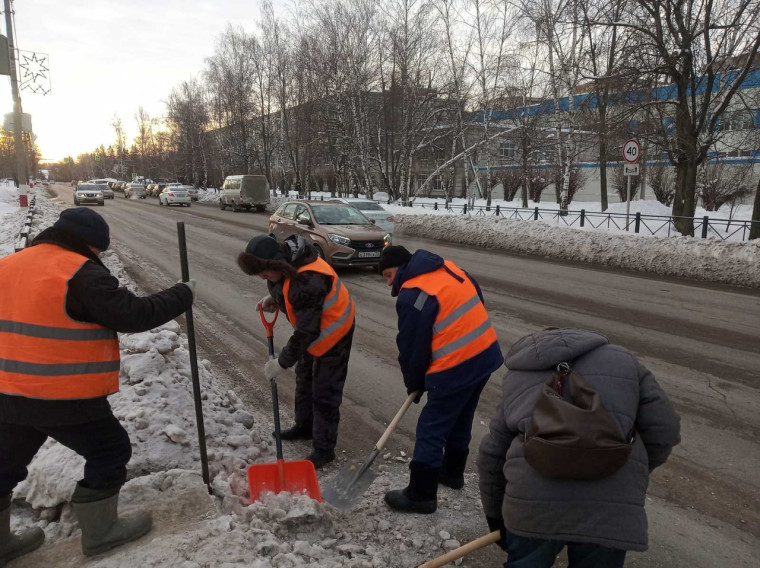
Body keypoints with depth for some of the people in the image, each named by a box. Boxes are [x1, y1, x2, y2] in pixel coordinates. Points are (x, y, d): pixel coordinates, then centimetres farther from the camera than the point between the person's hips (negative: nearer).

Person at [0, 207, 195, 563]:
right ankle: (100, 532, 23)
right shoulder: (81, 274, -17)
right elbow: (133, 316, -18)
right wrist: (182, 295, -8)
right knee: (110, 452, 11)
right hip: (66, 399, -8)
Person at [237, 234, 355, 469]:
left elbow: (306, 332, -33)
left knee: (324, 391, -3)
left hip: (332, 331, -10)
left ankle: (324, 448, 11)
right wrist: (274, 298, -3)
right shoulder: (286, 260, -11)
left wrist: (282, 363, -24)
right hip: (312, 328, 10)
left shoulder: (308, 283, -40)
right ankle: (304, 427, 41)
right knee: (304, 377, 22)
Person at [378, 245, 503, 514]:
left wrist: (414, 384, 8)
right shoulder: (449, 268, 9)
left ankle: (421, 495, 13)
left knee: (431, 429, 3)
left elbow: (412, 347, -8)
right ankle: (452, 471, 41)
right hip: (486, 352, 9)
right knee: (461, 419, 24)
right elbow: (477, 298, 18)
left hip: (457, 367, -9)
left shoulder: (411, 296, -15)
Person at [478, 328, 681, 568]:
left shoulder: (518, 376, 25)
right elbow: (663, 431, 14)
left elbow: (491, 456, 24)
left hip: (534, 498, 0)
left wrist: (495, 516, 36)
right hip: (611, 501, 0)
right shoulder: (622, 359, 23)